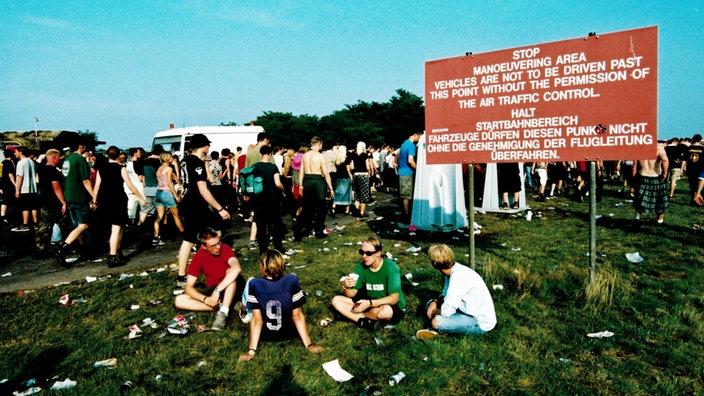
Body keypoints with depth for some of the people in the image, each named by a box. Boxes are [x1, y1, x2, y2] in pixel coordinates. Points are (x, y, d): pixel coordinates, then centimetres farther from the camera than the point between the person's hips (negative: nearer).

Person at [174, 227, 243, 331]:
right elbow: (188, 287, -12)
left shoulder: (224, 248, -19)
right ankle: (220, 306, -22)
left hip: (229, 289, -3)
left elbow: (236, 268, -39)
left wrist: (217, 290, -42)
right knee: (179, 301, -16)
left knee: (231, 271, -34)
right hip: (211, 291, 3)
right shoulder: (198, 257, -11)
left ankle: (223, 313, -36)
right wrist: (205, 299, -31)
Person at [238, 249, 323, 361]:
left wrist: (251, 351, -18)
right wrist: (309, 345, -12)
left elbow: (257, 319, -23)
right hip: (288, 333, 1)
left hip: (265, 335, -1)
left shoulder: (254, 284, -24)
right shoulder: (292, 280, -22)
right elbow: (297, 315, -19)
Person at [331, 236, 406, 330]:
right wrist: (346, 287, -29)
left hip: (392, 306, -5)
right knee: (336, 300, -9)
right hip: (369, 302, 5)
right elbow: (352, 294, -6)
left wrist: (370, 303, -33)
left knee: (385, 311, -42)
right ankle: (365, 321, -22)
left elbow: (393, 299, -22)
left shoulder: (390, 268, -21)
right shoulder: (360, 267, -7)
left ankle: (358, 316, -13)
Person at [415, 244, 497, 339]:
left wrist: (433, 311, -8)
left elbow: (446, 311, -28)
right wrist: (434, 302, -6)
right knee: (430, 304, 10)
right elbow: (445, 294, 14)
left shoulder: (458, 277, -28)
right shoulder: (453, 269, -1)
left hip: (481, 323, -9)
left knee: (436, 322, -27)